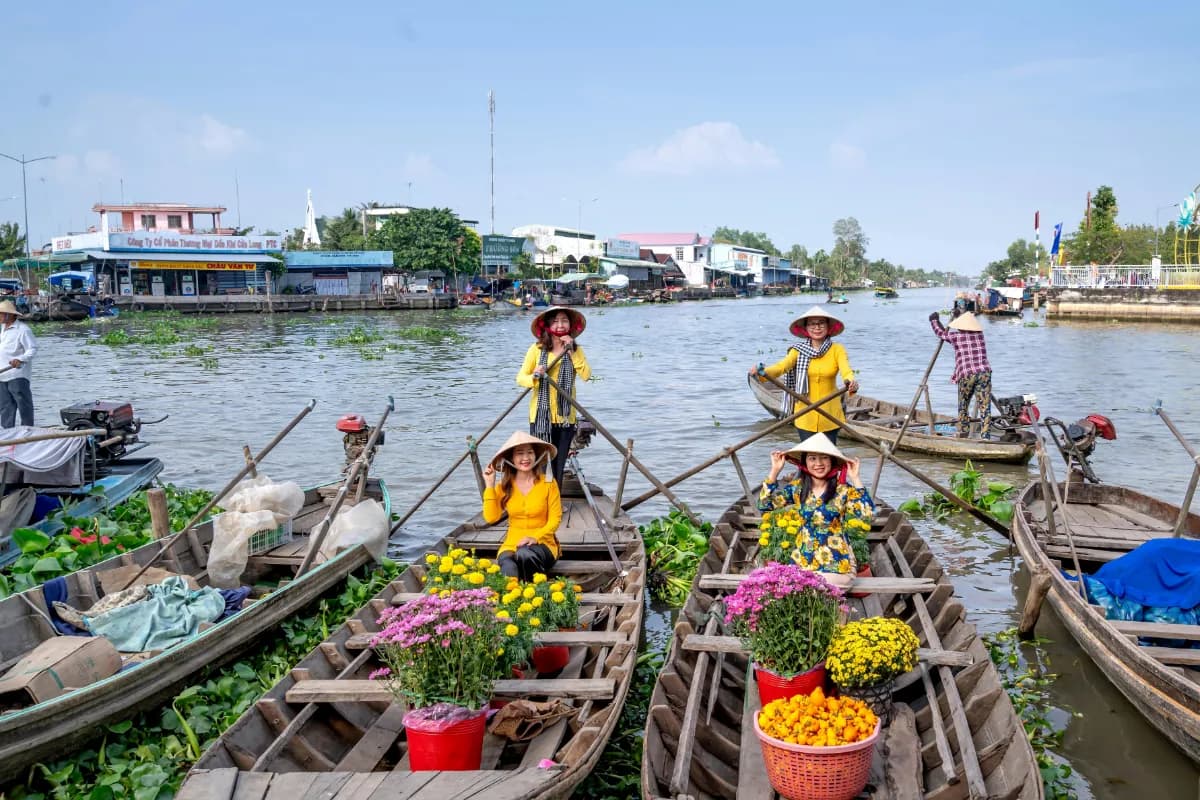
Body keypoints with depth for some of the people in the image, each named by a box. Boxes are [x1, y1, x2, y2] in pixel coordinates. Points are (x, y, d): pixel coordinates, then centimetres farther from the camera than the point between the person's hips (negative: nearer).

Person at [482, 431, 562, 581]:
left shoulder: (548, 483, -2)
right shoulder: (504, 486, 5)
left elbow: (555, 519, -3)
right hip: (511, 544, 0)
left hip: (542, 544, 0)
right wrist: (490, 486, -8)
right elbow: (491, 518, -7)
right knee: (509, 569, -35)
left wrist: (536, 537, -19)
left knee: (525, 554, -35)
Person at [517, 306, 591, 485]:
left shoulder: (575, 350, 6)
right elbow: (520, 378, -1)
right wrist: (534, 377, -21)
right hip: (540, 415, -2)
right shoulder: (537, 349, 0)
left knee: (559, 465, 8)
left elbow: (586, 375, -10)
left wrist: (571, 351, -12)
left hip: (565, 416, 2)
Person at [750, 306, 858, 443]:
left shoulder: (837, 350, -1)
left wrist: (851, 381, -42)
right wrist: (763, 372, -39)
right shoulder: (798, 350, -1)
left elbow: (846, 369, -18)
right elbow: (782, 365, -17)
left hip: (829, 416, 0)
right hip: (805, 416, 0)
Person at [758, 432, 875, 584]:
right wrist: (775, 470, -7)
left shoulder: (843, 489, -9)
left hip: (836, 566, -3)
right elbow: (765, 505, -2)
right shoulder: (797, 487, 1)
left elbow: (867, 517, -22)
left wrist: (856, 479, -22)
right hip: (801, 563, 3)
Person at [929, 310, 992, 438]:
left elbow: (940, 332, 27)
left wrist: (934, 320, 44)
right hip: (984, 372, 1)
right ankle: (985, 436, -10)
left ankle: (963, 435, 20)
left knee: (963, 407, 16)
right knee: (985, 408, -2)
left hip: (966, 374, -1)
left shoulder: (954, 335, 8)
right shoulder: (979, 333, 15)